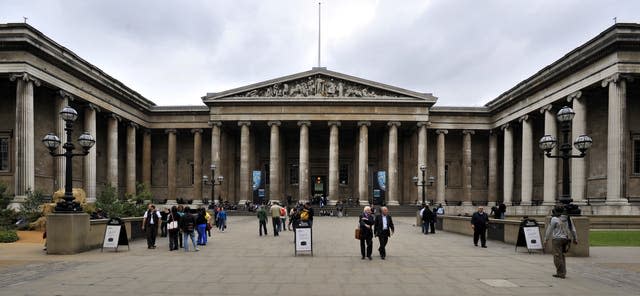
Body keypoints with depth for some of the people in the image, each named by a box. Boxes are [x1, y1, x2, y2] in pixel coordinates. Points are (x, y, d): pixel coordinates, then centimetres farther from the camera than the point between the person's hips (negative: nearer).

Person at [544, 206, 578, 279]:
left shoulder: (554, 219, -10)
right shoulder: (568, 218, 7)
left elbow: (549, 230, -4)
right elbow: (573, 229, 11)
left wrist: (546, 239, 5)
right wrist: (575, 239, 18)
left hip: (557, 239, -6)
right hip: (565, 239, 7)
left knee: (558, 257, -2)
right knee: (561, 256, 16)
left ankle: (562, 273, -4)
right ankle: (559, 273, 18)